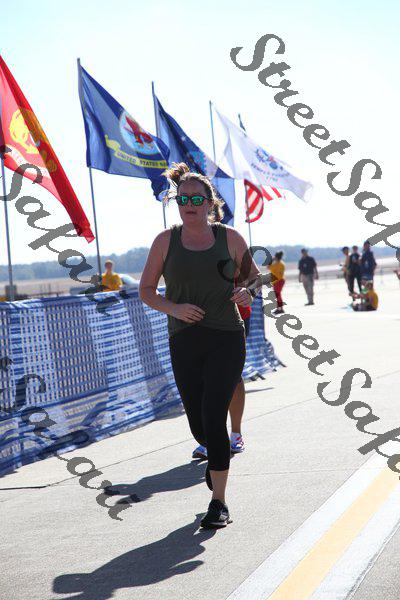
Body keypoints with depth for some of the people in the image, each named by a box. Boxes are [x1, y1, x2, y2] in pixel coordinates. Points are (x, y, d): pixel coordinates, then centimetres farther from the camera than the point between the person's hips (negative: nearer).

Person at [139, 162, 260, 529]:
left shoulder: (230, 238, 2)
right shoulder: (166, 241, 3)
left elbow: (253, 273, 17)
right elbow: (146, 290, 7)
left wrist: (247, 291, -6)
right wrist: (174, 308, -12)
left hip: (227, 338, -2)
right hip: (185, 343, 2)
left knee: (213, 418, -14)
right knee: (199, 426, 7)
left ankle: (219, 503, -5)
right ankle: (217, 456, 45)